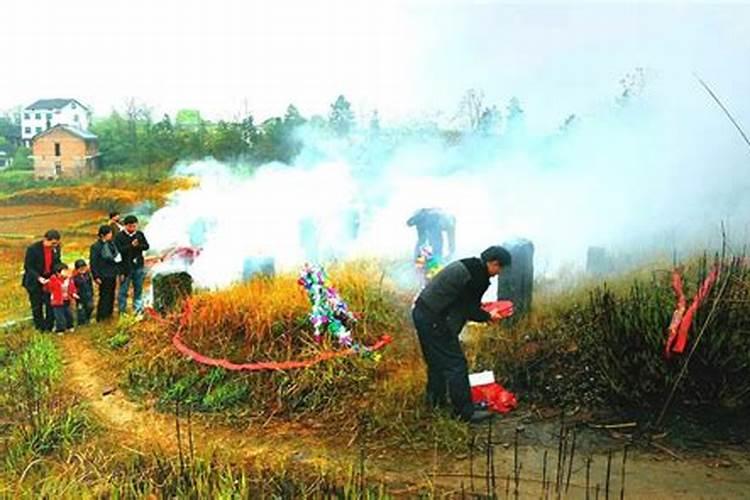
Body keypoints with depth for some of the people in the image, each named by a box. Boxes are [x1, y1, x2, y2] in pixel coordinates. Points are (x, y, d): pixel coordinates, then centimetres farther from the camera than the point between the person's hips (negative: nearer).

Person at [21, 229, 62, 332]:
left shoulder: (56, 248, -5)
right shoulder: (33, 249, -18)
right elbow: (28, 267, -15)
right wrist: (38, 278, -26)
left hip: (50, 280, 4)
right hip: (35, 282, -4)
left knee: (51, 305, 3)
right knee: (37, 307, 7)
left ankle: (49, 327, 16)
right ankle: (40, 328, 19)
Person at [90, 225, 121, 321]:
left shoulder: (111, 244, 7)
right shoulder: (95, 247, -13)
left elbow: (117, 258, 16)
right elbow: (93, 263, -12)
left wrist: (118, 272, 16)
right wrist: (96, 277, -14)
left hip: (113, 275, 7)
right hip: (104, 277, -7)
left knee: (111, 296, 14)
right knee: (104, 296, -2)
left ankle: (109, 314, 28)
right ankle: (101, 318, 8)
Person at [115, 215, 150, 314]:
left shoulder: (140, 234, 6)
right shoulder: (119, 236, -6)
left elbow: (146, 246, 2)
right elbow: (119, 250, -16)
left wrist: (138, 246, -17)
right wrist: (131, 245, -22)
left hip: (139, 266, 4)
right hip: (126, 267, -4)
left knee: (138, 288, 13)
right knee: (124, 289, 3)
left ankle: (138, 308, 24)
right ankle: (122, 310, 14)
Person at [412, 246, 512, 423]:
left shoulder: (465, 265, 12)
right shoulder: (478, 277, -18)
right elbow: (470, 310, -11)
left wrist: (480, 307, 20)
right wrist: (488, 316, 6)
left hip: (422, 313, 10)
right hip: (435, 321, -10)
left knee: (436, 360, 24)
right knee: (456, 364, -1)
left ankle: (436, 399, 39)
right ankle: (465, 411, 8)